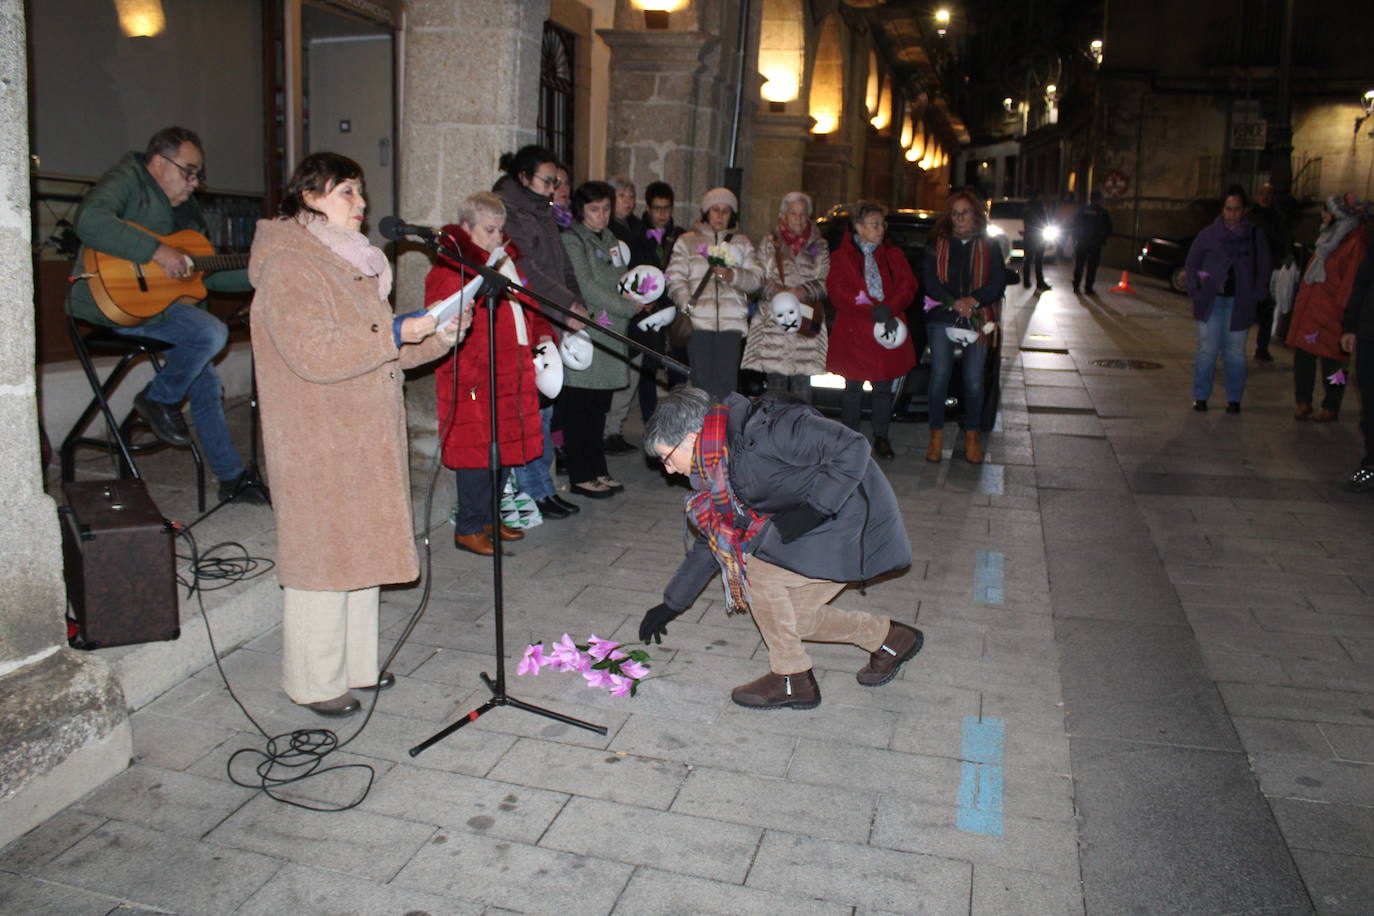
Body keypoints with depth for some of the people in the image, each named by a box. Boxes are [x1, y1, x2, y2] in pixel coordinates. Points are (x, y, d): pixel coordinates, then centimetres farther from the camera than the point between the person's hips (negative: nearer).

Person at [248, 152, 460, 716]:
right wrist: (394, 334, -24)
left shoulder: (352, 261, 17)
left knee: (362, 550, 15)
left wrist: (435, 339, 4)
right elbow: (312, 353, -24)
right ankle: (314, 682, 13)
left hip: (365, 437, 9)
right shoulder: (288, 267, -13)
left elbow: (377, 347, 20)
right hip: (318, 443, -9)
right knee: (323, 556, -1)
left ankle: (354, 663, 28)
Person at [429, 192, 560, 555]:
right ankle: (468, 529, 6)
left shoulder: (508, 260, 19)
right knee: (478, 449, -5)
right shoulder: (452, 266, -9)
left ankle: (489, 518, 26)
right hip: (473, 376, -8)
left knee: (507, 447, 12)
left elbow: (527, 304, 28)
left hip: (513, 372, 9)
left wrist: (542, 334, 16)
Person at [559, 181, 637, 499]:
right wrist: (629, 307, -12)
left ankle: (597, 470, 20)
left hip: (609, 335, 8)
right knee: (579, 408, -3)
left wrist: (628, 293, 2)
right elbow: (586, 287, -14)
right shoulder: (572, 239, -7)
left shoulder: (610, 239, 19)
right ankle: (580, 476, 4)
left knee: (599, 407, 12)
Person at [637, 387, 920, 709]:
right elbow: (710, 541, 16)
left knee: (759, 569, -15)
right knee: (792, 619, 9)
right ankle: (890, 638, 26)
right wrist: (670, 606, 19)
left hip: (857, 517, -9)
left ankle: (792, 680, 2)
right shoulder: (715, 468, 6)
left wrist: (814, 508, -26)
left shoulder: (764, 428, -24)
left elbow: (852, 447, -25)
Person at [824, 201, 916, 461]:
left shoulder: (894, 255, 13)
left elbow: (908, 286, 3)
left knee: (884, 388, 6)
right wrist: (873, 312, -19)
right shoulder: (841, 256, 3)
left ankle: (881, 438, 17)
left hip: (889, 333, 3)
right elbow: (837, 293, -9)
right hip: (854, 333, -3)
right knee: (853, 388, 3)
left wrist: (888, 309, -17)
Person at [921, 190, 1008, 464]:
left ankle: (971, 436, 15)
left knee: (974, 380, 3)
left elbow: (998, 283, 0)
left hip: (977, 320, 0)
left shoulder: (989, 247, 9)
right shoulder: (937, 245, 8)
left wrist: (973, 300, -19)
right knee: (940, 377, -2)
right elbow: (929, 281, -3)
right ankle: (936, 436, 8)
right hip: (942, 319, 0)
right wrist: (954, 303, -18)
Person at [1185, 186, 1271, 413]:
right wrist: (1196, 290, -3)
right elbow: (1191, 264, 9)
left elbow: (1263, 267, 10)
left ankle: (1234, 398, 13)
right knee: (1207, 350, 0)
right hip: (1211, 301, 0)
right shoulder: (1208, 234, 4)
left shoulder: (1254, 235, 6)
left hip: (1239, 303, 1)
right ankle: (1200, 396, 9)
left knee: (1235, 352, 4)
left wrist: (1256, 296, -1)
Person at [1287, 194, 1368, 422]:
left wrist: (1337, 307, -18)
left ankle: (1330, 408, 13)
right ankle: (1302, 402, 18)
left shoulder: (1356, 241, -13)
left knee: (1331, 360, 2)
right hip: (1309, 307, 8)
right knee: (1303, 354, 9)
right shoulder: (1329, 236, 15)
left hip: (1331, 314, -8)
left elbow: (1351, 280, -17)